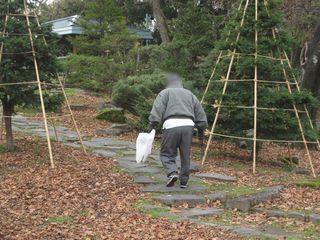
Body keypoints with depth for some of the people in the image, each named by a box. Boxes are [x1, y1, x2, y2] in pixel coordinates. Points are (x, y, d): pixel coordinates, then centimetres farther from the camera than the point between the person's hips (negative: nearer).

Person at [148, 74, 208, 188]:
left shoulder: (165, 93, 14)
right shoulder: (189, 94, 26)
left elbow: (157, 110, -3)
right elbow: (200, 113, 22)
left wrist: (152, 125, -4)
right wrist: (201, 128, 28)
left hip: (171, 125, -3)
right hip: (188, 125, 4)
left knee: (166, 153, 7)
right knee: (185, 154, 13)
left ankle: (172, 173, -14)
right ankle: (184, 181, 16)